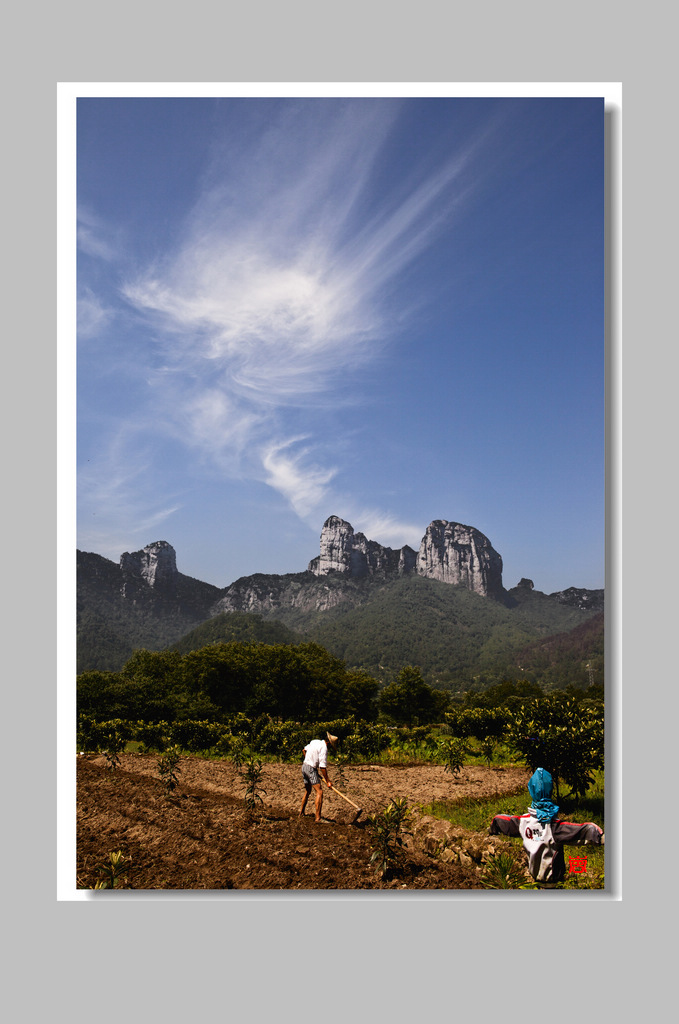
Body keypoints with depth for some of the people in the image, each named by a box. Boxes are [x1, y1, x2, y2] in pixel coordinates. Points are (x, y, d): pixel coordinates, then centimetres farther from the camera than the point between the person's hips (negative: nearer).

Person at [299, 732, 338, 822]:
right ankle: (318, 817, -17)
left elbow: (305, 750, 26)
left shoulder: (315, 741, 10)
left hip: (304, 766, 9)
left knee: (308, 791, 23)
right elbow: (322, 767, -19)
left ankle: (302, 813, 33)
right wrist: (328, 781, -15)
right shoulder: (324, 748, -16)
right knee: (319, 792, -11)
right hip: (311, 769, -9)